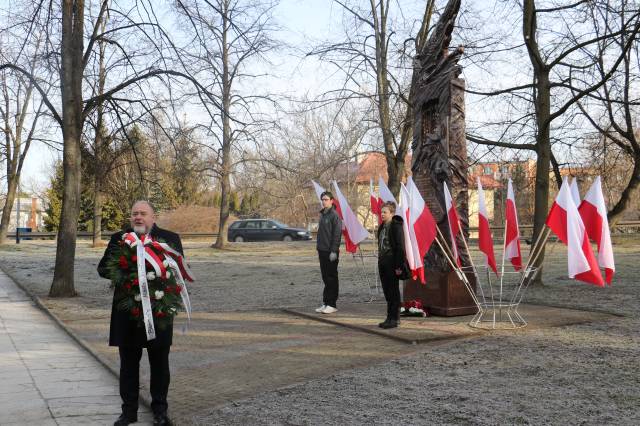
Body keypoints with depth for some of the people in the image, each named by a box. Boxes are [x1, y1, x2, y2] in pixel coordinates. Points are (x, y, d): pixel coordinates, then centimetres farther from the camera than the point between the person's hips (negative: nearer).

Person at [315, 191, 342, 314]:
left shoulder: (334, 215, -11)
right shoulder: (322, 214, 14)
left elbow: (337, 234, -15)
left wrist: (334, 251, -19)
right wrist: (318, 247, 16)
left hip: (331, 252, -8)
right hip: (322, 251, 8)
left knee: (331, 278, -2)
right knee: (325, 277, 12)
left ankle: (332, 304, 4)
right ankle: (326, 303, 18)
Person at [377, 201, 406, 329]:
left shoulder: (396, 226, -12)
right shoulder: (382, 227, 13)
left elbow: (400, 247, -15)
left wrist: (398, 265, -19)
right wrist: (380, 261, 14)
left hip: (392, 263, -8)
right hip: (383, 262, 8)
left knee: (393, 292, -1)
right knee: (387, 291, 12)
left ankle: (394, 319, 6)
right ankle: (390, 317, 20)